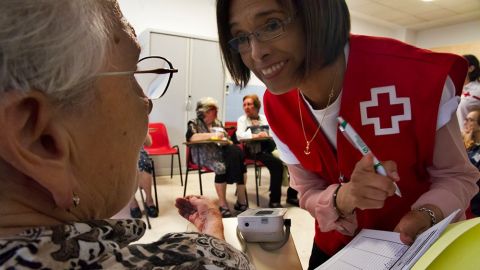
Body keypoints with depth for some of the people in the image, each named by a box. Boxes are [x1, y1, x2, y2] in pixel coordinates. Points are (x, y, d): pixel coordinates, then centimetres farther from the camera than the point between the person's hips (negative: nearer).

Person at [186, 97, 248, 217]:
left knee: (237, 153, -26)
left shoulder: (218, 123, 23)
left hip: (220, 151, 5)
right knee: (221, 167, -35)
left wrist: (224, 139, -5)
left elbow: (226, 138, 20)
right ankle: (222, 204, -23)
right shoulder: (194, 123, 6)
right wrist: (211, 135, -16)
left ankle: (241, 200, -23)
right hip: (204, 154, -5)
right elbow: (191, 137, -14)